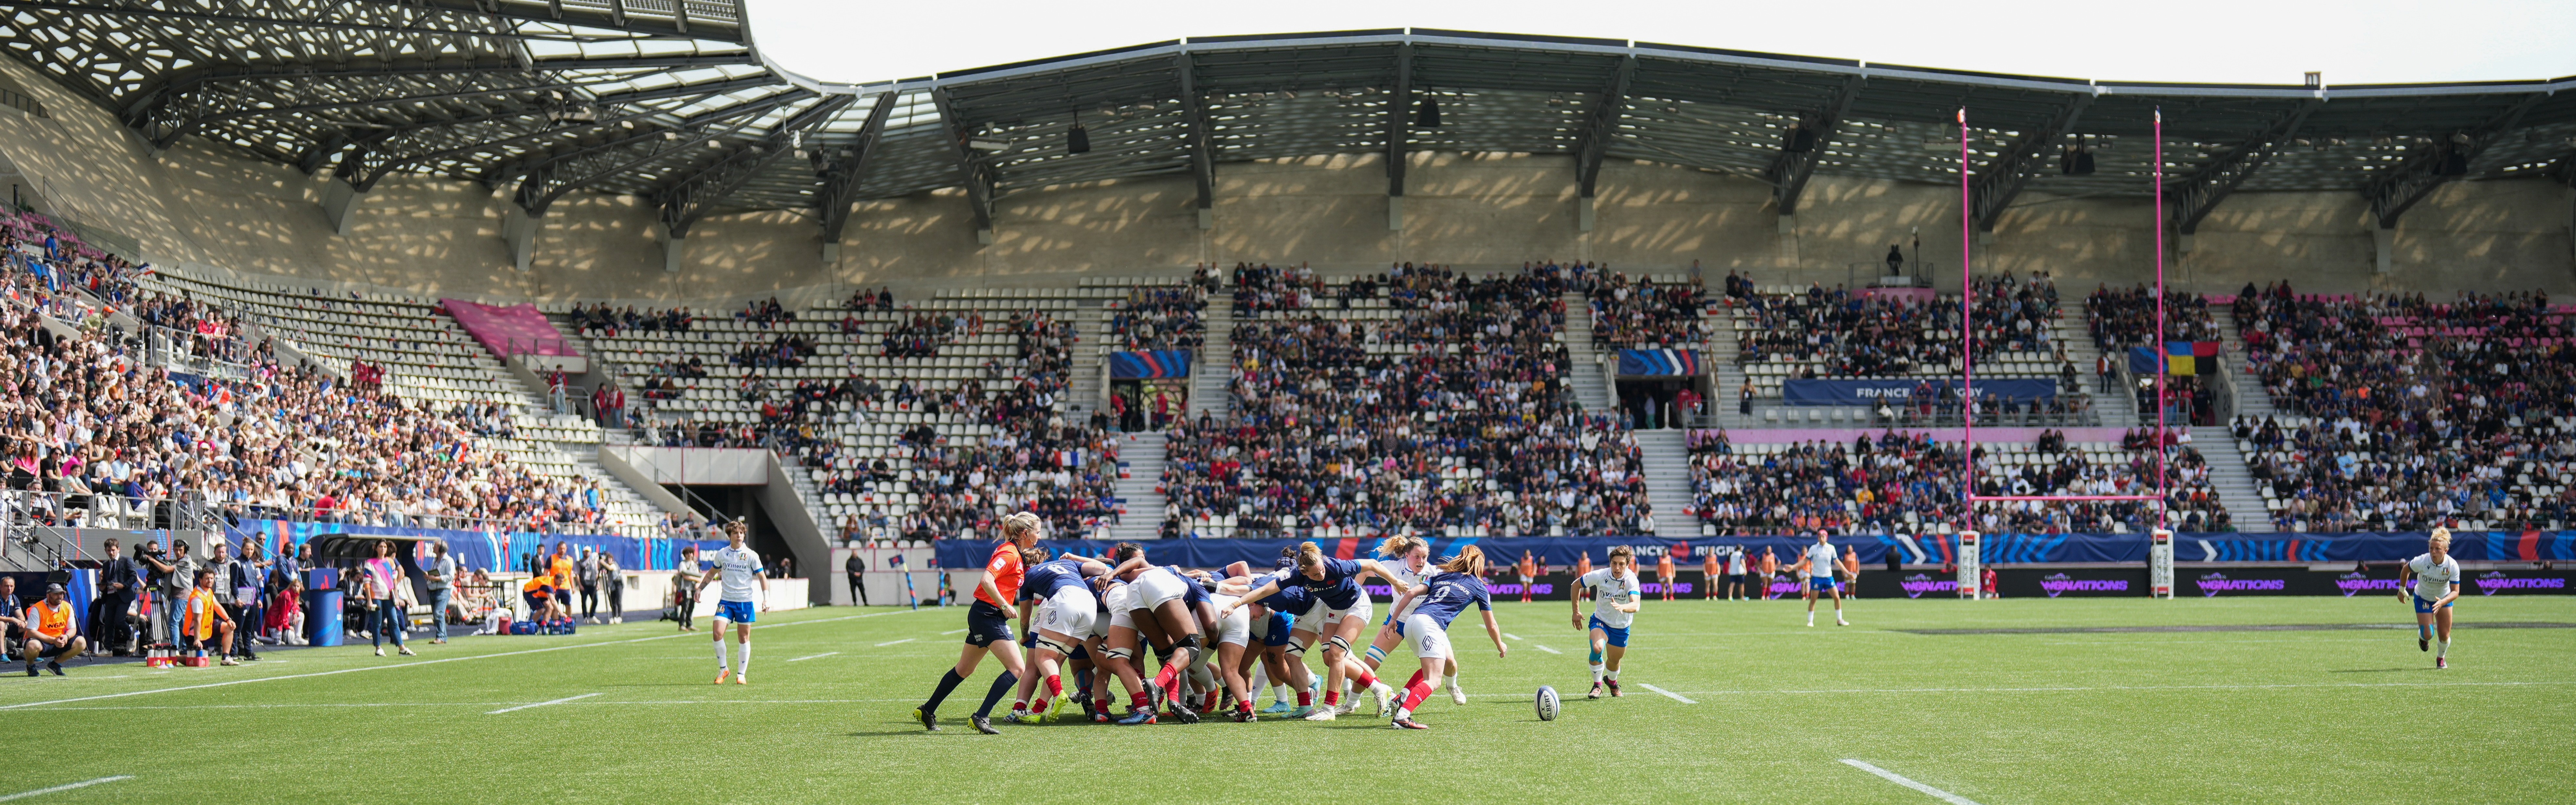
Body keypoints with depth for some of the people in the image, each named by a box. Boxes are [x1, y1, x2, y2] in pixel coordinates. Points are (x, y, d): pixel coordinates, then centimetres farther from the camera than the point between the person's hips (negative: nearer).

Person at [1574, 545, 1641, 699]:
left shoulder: (1631, 580, -27)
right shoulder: (1599, 576, -22)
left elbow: (1635, 606, -43)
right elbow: (1576, 585, -4)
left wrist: (1622, 608, -64)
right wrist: (1576, 611, -2)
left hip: (1621, 627, 1)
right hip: (1600, 621, -1)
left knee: (1614, 661, 14)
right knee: (1597, 648, -29)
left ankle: (1612, 682, 52)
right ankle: (1597, 685, -5)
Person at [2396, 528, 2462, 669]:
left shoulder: (2453, 566, -28)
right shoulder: (2421, 562, -30)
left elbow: (2455, 592, -25)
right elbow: (2405, 570, -8)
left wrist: (2442, 602, -44)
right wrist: (2402, 590, 2)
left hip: (2444, 598, 1)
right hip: (2423, 598, -1)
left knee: (2444, 636, 0)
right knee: (2428, 635, -10)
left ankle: (2441, 658, 33)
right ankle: (2421, 637, 30)